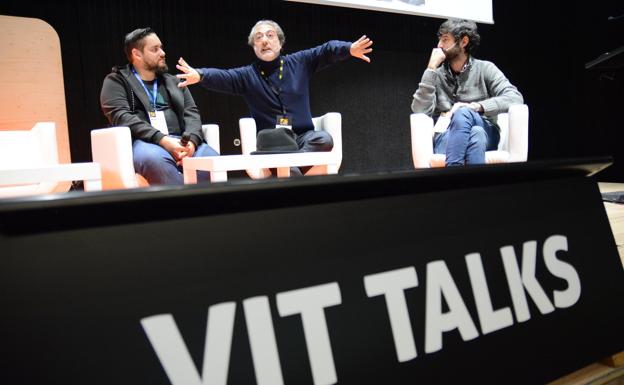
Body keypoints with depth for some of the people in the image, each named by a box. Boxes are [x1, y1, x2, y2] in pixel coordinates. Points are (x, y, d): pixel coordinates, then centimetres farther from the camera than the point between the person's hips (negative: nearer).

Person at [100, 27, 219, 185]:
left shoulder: (173, 81, 25)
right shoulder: (116, 81, 11)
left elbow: (191, 113, 13)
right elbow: (122, 117, -6)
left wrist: (191, 140, -11)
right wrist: (162, 139, -19)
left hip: (178, 142, 4)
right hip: (142, 142, -4)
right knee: (154, 159, -40)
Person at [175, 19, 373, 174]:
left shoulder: (299, 62, 8)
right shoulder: (247, 75, 5)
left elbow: (327, 50, -4)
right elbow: (222, 77, -13)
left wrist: (349, 49, -26)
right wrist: (200, 75, -36)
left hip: (303, 136, 3)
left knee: (324, 139, -32)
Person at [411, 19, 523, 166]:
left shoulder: (485, 68, 8)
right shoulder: (437, 75, 13)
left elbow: (515, 98, -7)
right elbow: (420, 110, -4)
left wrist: (476, 106, -21)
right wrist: (431, 68, -4)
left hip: (484, 133, 0)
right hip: (446, 137, 1)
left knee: (463, 113, -33)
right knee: (475, 134, -35)